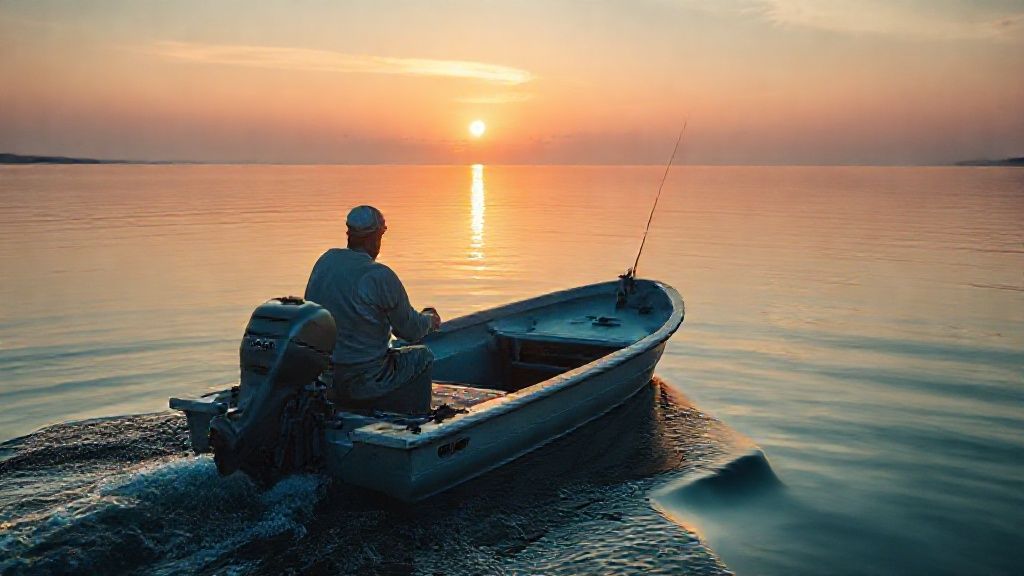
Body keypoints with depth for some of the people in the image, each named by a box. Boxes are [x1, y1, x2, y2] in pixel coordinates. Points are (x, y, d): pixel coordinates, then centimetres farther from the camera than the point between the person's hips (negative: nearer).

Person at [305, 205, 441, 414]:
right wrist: (429, 320, 16)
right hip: (365, 385, -7)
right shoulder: (381, 277, -19)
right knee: (422, 356, 17)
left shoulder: (324, 261, 0)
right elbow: (411, 330, -8)